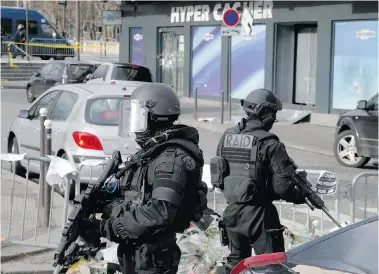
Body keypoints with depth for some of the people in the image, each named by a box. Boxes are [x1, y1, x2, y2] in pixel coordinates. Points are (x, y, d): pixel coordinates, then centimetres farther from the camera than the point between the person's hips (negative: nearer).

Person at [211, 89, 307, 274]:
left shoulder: (227, 137, 1)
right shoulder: (269, 144, -16)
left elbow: (218, 176, 9)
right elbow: (282, 186, -16)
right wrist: (300, 196, 3)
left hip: (232, 210, 6)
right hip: (258, 214, -6)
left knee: (236, 259, 22)